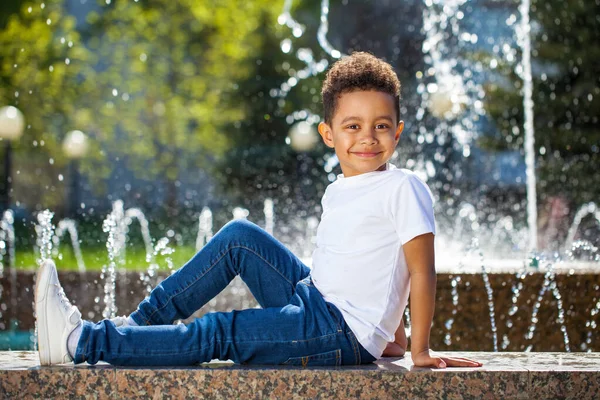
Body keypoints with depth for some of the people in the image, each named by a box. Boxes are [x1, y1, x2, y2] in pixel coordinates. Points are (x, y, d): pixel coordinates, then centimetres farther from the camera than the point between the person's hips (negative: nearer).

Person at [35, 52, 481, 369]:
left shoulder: (403, 188, -13)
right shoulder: (337, 193, 12)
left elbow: (422, 269, -14)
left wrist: (420, 350, -13)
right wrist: (391, 337, 21)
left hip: (342, 334, -8)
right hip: (312, 301, 8)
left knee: (218, 333, -15)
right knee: (239, 236, 4)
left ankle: (80, 342, -15)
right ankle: (139, 324, 3)